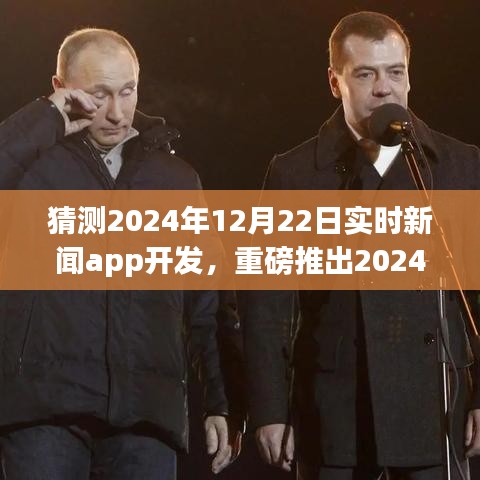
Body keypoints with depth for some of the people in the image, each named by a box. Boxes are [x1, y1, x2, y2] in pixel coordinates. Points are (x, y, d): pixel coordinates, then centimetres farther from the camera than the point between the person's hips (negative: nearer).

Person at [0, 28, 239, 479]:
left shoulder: (176, 178, 15)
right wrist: (44, 122, -10)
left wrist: (220, 401, 11)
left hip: (145, 410, 3)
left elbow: (205, 302, 16)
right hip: (46, 406, -2)